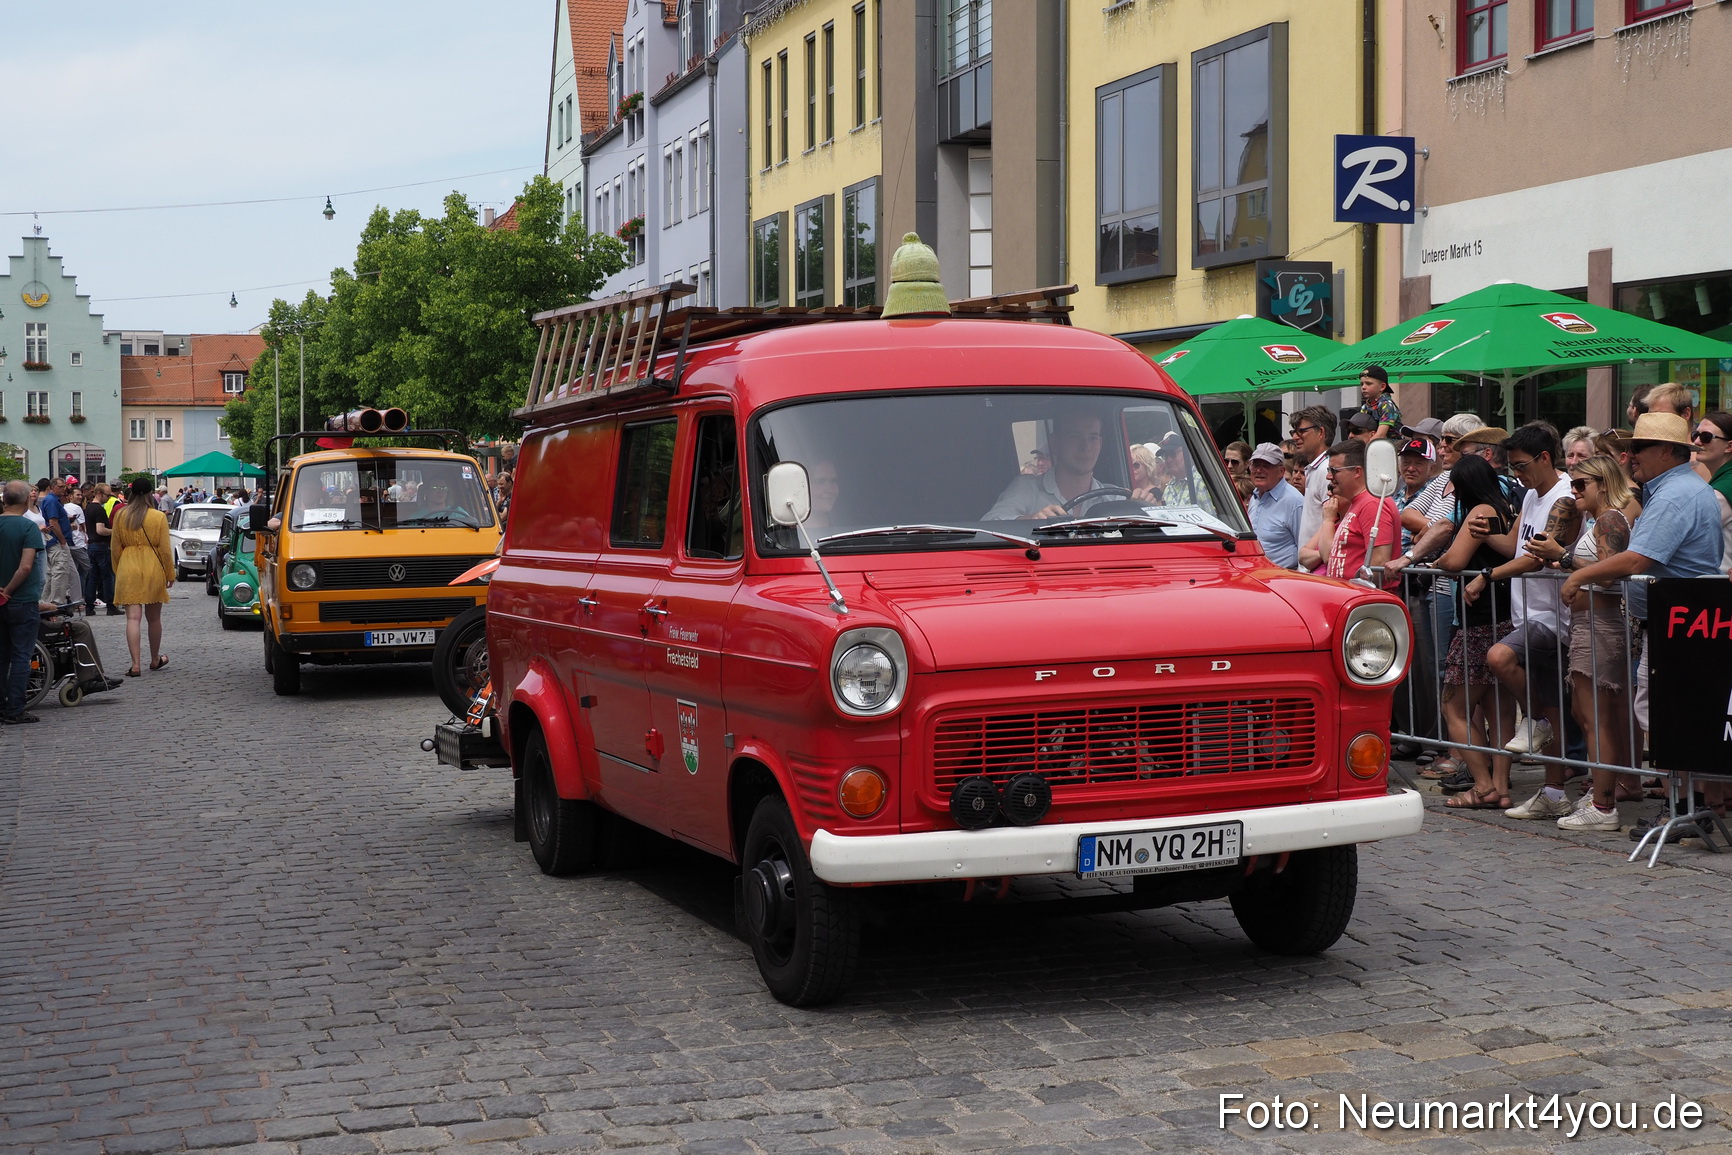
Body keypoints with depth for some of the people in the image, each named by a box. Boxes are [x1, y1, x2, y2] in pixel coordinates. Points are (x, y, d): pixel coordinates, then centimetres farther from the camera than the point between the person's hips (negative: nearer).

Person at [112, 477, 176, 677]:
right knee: (154, 618, 15)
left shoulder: (121, 515, 0)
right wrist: (170, 574, 7)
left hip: (128, 569, 0)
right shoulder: (158, 517, -5)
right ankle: (155, 659, 31)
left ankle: (135, 664, -13)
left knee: (133, 618, -3)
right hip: (152, 569, 0)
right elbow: (165, 549, -3)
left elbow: (116, 548, 5)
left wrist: (117, 571, 16)